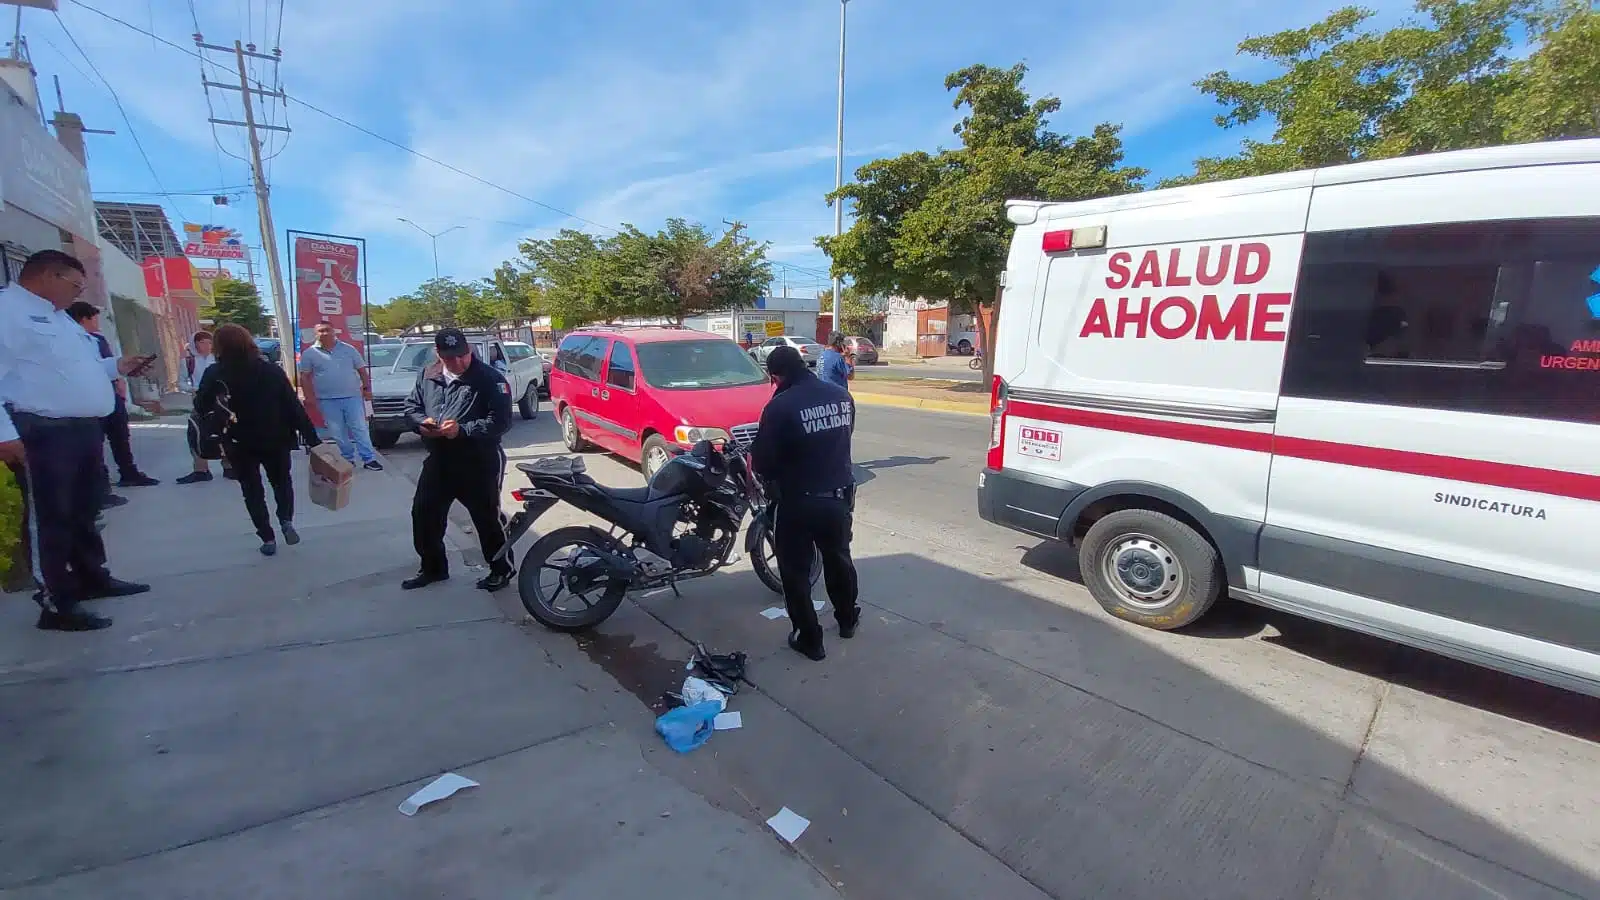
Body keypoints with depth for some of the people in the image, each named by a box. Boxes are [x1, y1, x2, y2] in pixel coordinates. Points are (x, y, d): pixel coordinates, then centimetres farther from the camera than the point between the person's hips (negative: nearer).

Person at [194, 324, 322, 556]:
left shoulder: (215, 375, -9)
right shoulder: (272, 370, -6)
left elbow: (201, 409, -7)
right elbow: (294, 407, -8)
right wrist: (313, 439, -7)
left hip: (239, 443, -1)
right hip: (275, 440, 1)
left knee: (253, 491, 12)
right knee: (282, 481, 21)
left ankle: (268, 539, 11)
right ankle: (286, 521, 0)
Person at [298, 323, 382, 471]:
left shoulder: (348, 349, 5)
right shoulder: (309, 353, 3)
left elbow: (362, 370, 9)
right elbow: (304, 377, 4)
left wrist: (367, 388, 2)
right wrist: (309, 397, -4)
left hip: (352, 397, 0)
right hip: (327, 400, 0)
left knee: (360, 429, -1)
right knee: (338, 432, 5)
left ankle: (369, 459, 0)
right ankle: (348, 459, 15)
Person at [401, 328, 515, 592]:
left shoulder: (490, 379, -13)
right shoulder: (427, 377, 7)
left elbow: (501, 421, -19)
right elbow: (411, 406, 18)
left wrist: (462, 430, -26)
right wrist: (421, 422, -5)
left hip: (479, 464, -6)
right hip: (438, 461, 7)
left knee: (488, 519, 5)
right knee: (423, 515, 16)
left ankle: (502, 569, 22)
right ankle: (433, 567, 37)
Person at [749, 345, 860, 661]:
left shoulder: (780, 406, -19)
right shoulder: (842, 396, 1)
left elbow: (762, 460, -15)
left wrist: (773, 476, 7)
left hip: (798, 502, -6)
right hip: (840, 496, 6)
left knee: (796, 570, 13)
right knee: (839, 559, 26)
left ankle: (809, 639, 22)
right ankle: (847, 619, 45)